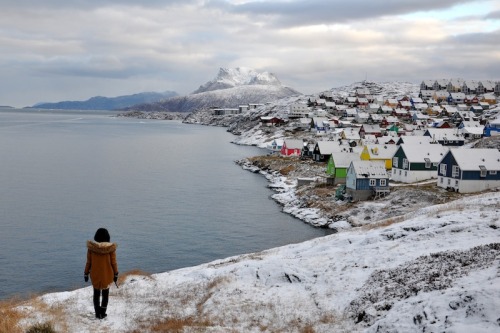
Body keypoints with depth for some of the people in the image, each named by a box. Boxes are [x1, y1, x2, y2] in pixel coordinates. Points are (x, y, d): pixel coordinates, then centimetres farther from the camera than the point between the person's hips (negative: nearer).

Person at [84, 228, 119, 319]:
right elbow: (113, 263, -8)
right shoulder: (111, 248, -15)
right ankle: (103, 313, 22)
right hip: (107, 275, -1)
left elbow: (88, 262, -6)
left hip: (95, 275, 1)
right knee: (105, 294, 18)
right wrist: (116, 274, 5)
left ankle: (97, 313, 24)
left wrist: (86, 273, 7)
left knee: (96, 294, 18)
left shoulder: (91, 247, -13)